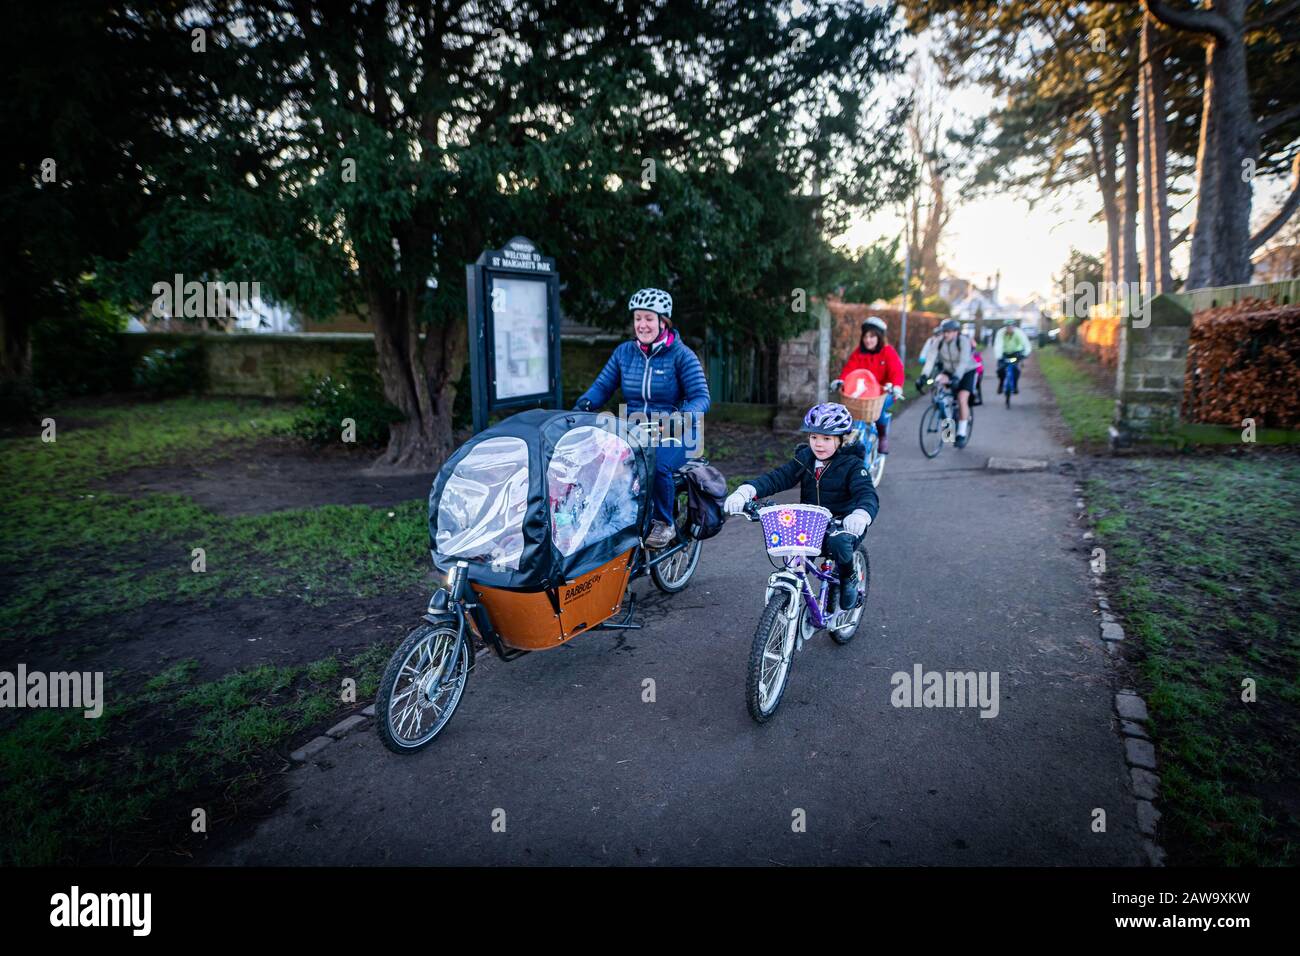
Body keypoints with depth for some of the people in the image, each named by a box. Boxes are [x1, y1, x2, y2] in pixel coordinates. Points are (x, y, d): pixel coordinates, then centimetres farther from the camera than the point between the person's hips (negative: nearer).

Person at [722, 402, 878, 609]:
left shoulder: (852, 465, -9)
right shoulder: (804, 459, 3)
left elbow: (867, 494, -25)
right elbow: (776, 478, -8)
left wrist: (861, 515, -50)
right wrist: (745, 491, -27)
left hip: (842, 524, -3)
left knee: (838, 542, -34)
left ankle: (848, 580, -2)